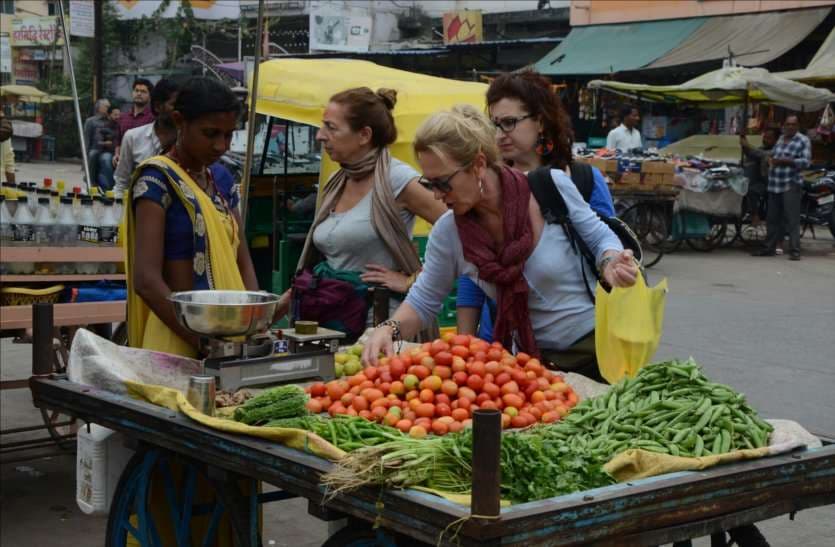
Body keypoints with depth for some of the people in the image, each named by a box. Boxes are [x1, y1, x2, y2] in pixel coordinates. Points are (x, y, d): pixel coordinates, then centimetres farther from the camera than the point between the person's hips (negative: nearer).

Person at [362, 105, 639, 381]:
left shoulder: (552, 187, -17)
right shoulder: (447, 234, -9)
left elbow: (599, 236, -3)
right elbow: (424, 299, 3)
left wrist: (610, 264, -25)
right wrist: (389, 329, -17)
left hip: (598, 349, -2)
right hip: (536, 361, 2)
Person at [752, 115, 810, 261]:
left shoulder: (803, 141, -2)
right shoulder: (781, 139, 18)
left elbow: (806, 161, -11)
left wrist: (785, 161, -19)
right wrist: (771, 160, 7)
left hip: (791, 185, -7)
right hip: (774, 185, 7)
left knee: (792, 219, -11)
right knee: (773, 219, 11)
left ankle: (794, 250, -11)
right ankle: (769, 247, 19)